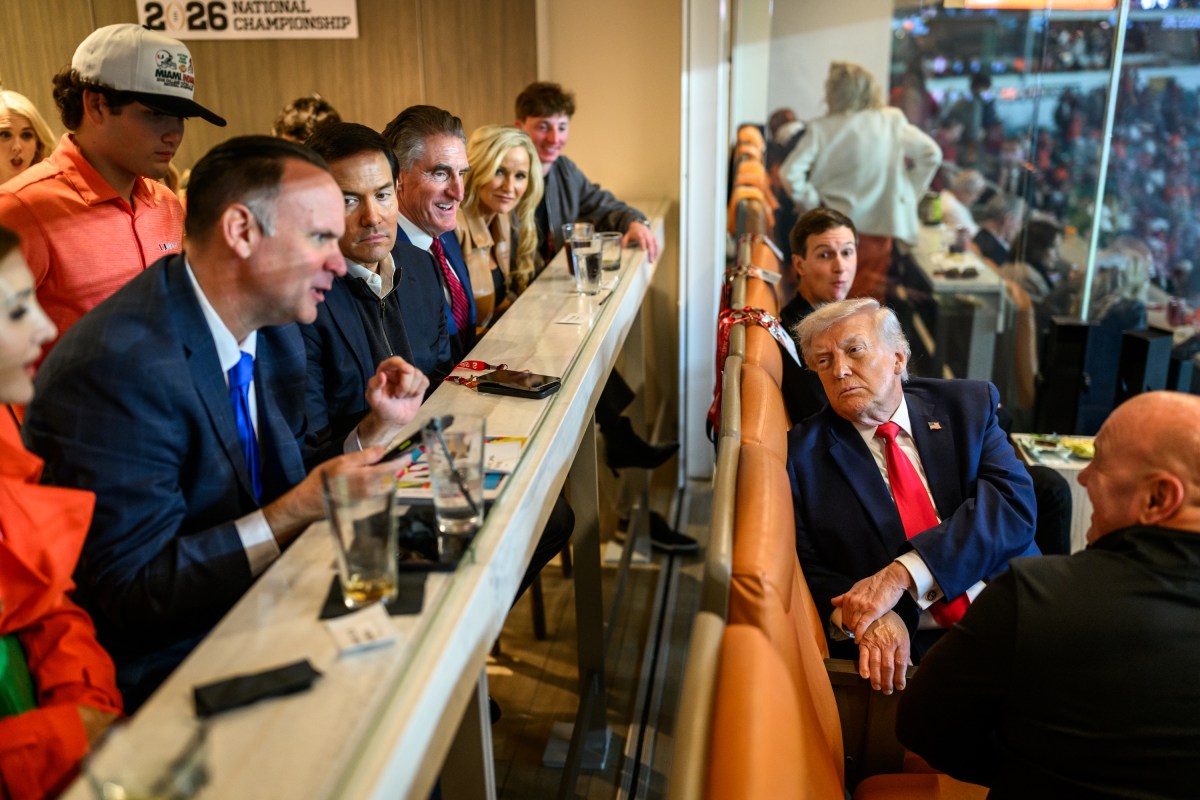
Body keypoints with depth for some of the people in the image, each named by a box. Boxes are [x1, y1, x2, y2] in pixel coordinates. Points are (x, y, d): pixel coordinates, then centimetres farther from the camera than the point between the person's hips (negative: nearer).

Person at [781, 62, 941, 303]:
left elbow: (790, 173, -18)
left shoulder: (822, 129, -10)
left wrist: (810, 201, -4)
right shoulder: (893, 122, -3)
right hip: (878, 228, 1)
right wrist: (909, 192, 8)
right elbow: (932, 154, 0)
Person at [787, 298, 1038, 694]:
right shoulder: (801, 454, 3)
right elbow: (803, 568, 0)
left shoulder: (966, 405, 6)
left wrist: (901, 574, -20)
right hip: (905, 651, -3)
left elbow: (1014, 503, -8)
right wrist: (861, 618, -23)